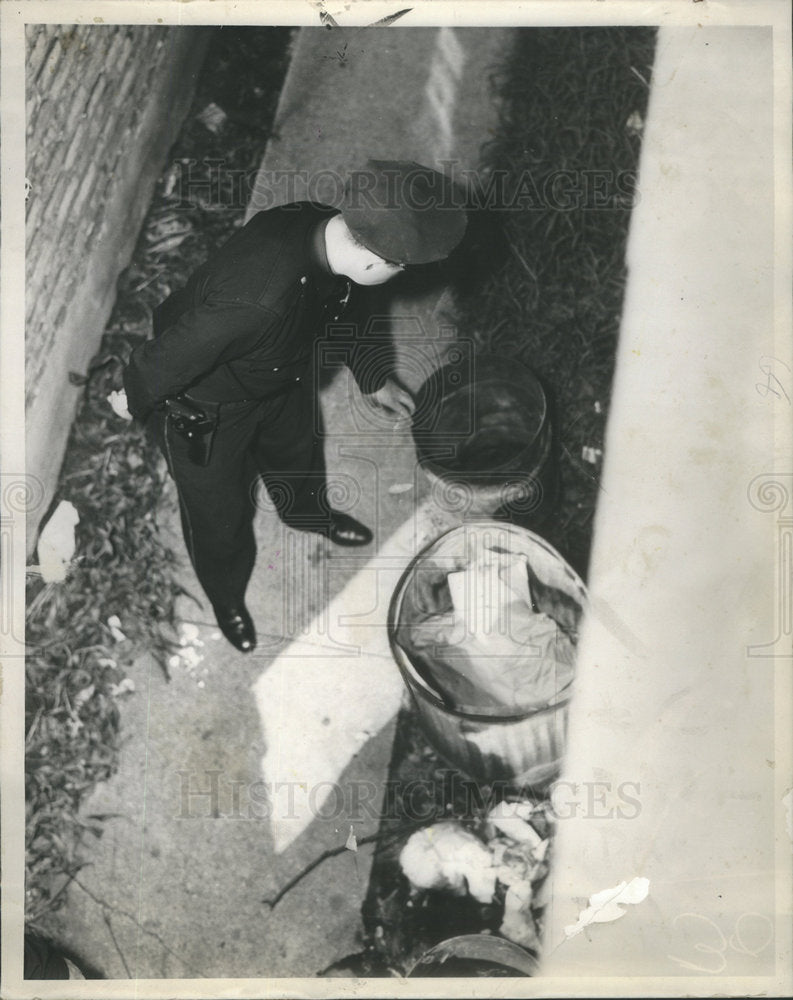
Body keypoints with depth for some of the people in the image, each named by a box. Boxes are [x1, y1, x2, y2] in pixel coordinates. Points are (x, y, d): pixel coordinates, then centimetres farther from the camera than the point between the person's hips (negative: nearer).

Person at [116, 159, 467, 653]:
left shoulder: (323, 228, -22)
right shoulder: (257, 300, -49)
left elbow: (337, 306, 2)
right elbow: (167, 358, -33)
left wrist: (373, 378, 15)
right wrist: (133, 401, -11)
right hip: (205, 410, -7)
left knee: (298, 447, 33)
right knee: (220, 511, 18)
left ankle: (310, 513, 68)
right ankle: (228, 599, 49)